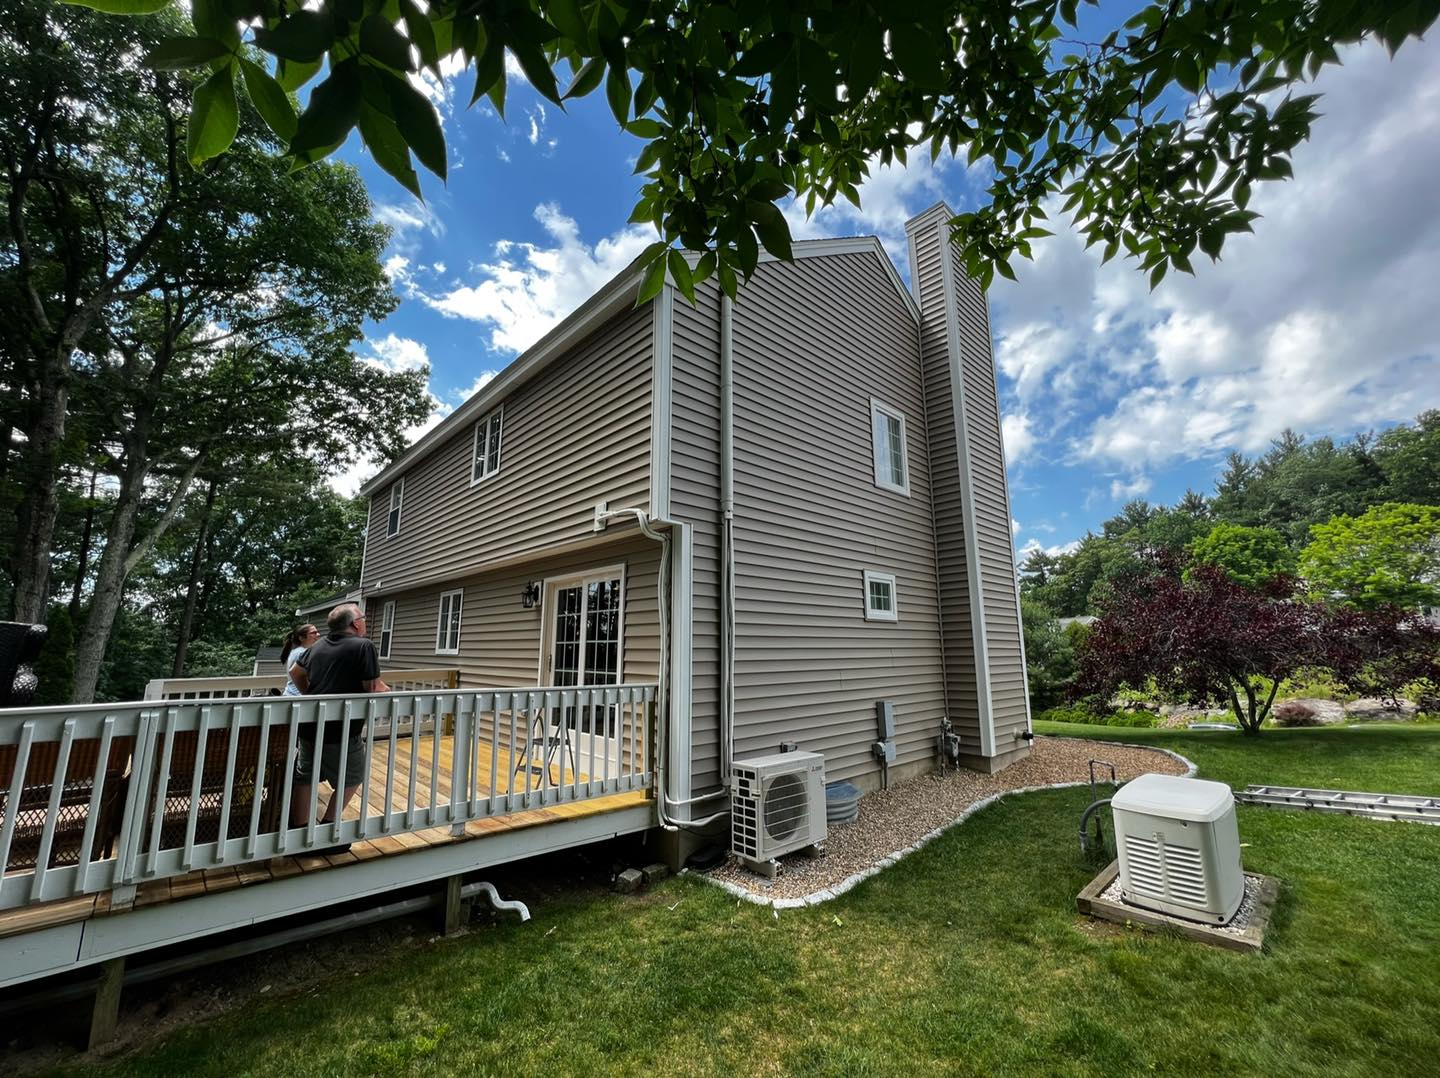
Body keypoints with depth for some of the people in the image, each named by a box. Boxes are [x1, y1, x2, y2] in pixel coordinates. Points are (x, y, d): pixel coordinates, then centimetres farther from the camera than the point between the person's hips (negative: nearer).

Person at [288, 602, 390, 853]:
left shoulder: (318, 645, 9)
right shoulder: (363, 646, -16)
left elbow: (295, 672, 24)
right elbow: (374, 689, -18)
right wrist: (390, 692, 2)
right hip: (341, 730, -7)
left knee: (305, 779, 18)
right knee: (351, 779, 14)